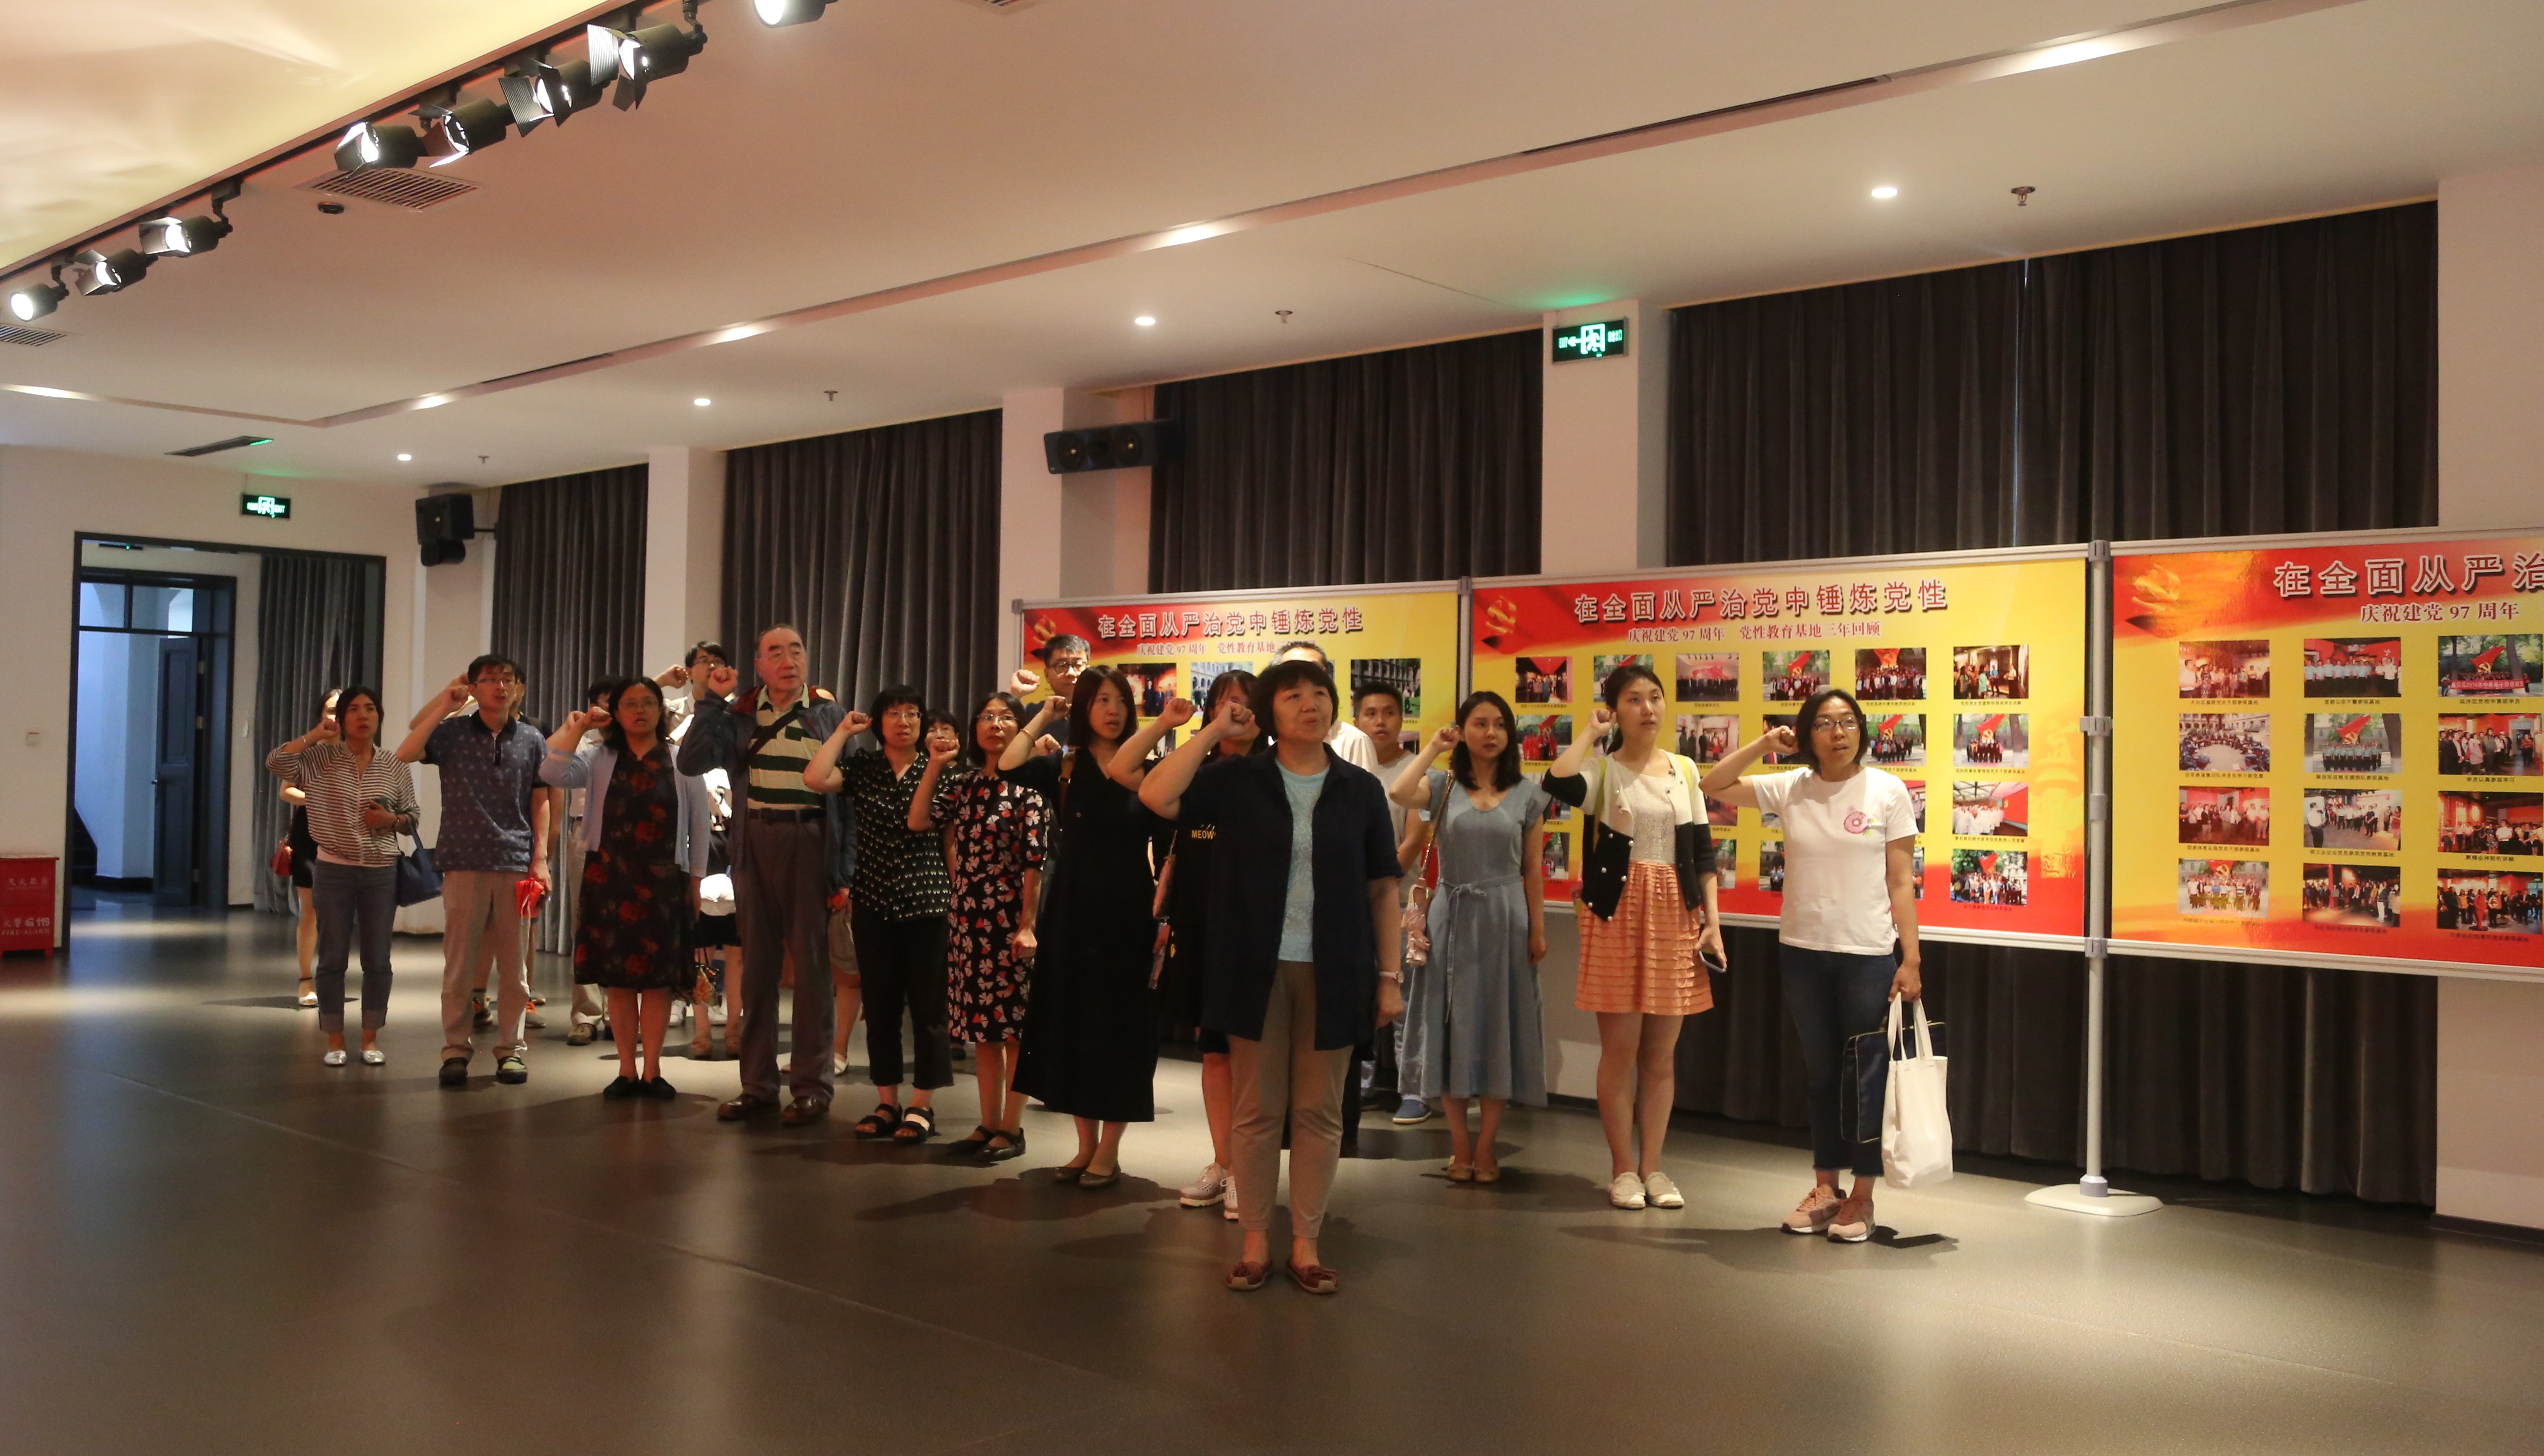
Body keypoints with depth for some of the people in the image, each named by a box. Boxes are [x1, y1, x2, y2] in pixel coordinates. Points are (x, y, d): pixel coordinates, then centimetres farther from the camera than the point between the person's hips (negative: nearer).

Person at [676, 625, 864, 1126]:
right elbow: (692, 762, -3)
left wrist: (844, 869, -6)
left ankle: (812, 1085, 6)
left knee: (811, 963, -1)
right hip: (755, 845, 2)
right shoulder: (738, 717, 10)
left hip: (811, 844, -2)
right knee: (758, 964, 7)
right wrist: (712, 700, -4)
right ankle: (758, 1084, 15)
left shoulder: (828, 715, 5)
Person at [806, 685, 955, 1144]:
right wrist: (843, 730, -4)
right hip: (873, 903, 2)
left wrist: (956, 895, -6)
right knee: (879, 1006, 8)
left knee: (926, 1007, 1)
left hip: (925, 903, -2)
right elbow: (815, 779, -12)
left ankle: (922, 1106, 9)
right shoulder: (863, 767, 5)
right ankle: (887, 1102, 18)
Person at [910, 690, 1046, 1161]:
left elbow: (1034, 862, -10)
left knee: (1014, 1023, 0)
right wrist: (934, 768, -2)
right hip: (968, 915, 6)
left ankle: (1011, 1128, 6)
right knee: (981, 1024, 10)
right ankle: (988, 1123, 18)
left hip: (1011, 915, -6)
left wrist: (1028, 925, -14)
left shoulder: (1028, 787, -5)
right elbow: (918, 822, 0)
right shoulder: (962, 783, 11)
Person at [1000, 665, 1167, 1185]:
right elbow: (1008, 766, -16)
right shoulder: (1063, 768, 3)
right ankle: (1086, 1145, 19)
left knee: (1121, 1027, 2)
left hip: (1128, 914, -2)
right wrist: (1044, 715, -6)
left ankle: (1109, 1152, 12)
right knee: (1071, 1025, 7)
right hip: (1072, 913, 2)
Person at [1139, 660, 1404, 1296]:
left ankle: (1306, 1243, 19)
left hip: (1333, 974, 1)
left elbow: (1382, 888, 5)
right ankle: (1256, 1240, 19)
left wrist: (1390, 975, 1)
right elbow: (1157, 797, -13)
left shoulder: (1360, 789, 4)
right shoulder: (1238, 779, 1)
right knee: (1258, 1110, 7)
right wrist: (1213, 731, -9)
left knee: (1319, 1113, 7)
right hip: (1256, 969, -1)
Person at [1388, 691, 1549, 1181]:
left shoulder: (1527, 793, 3)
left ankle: (1485, 1146, 15)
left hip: (1504, 919, 0)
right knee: (1453, 1027, 5)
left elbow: (1533, 868, 3)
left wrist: (1538, 929, -1)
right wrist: (1432, 749, -10)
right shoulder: (1443, 785, 1)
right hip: (1452, 916, 0)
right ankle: (1460, 1145, 15)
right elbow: (1398, 793, -21)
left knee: (1499, 1029, 4)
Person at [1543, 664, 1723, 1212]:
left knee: (1662, 1052, 8)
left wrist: (1712, 920, 3)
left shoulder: (1685, 769, 11)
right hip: (1618, 914, -4)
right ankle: (1623, 1169, 12)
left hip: (1676, 915, 4)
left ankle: (1652, 1166, 17)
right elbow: (1557, 783, -26)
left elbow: (1702, 851, 11)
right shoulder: (1603, 768, -2)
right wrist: (1592, 733, -11)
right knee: (1621, 1047, 1)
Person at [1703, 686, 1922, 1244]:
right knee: (1820, 1073, 13)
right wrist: (1765, 745, -3)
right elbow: (1714, 786, 5)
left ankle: (1861, 1198, 14)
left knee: (1867, 1075, 2)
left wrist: (1911, 959, -8)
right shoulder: (1789, 788, 2)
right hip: (1803, 951, 3)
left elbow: (1902, 882, -4)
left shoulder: (1888, 791, -4)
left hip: (1869, 955, -3)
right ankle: (1825, 1189, 24)